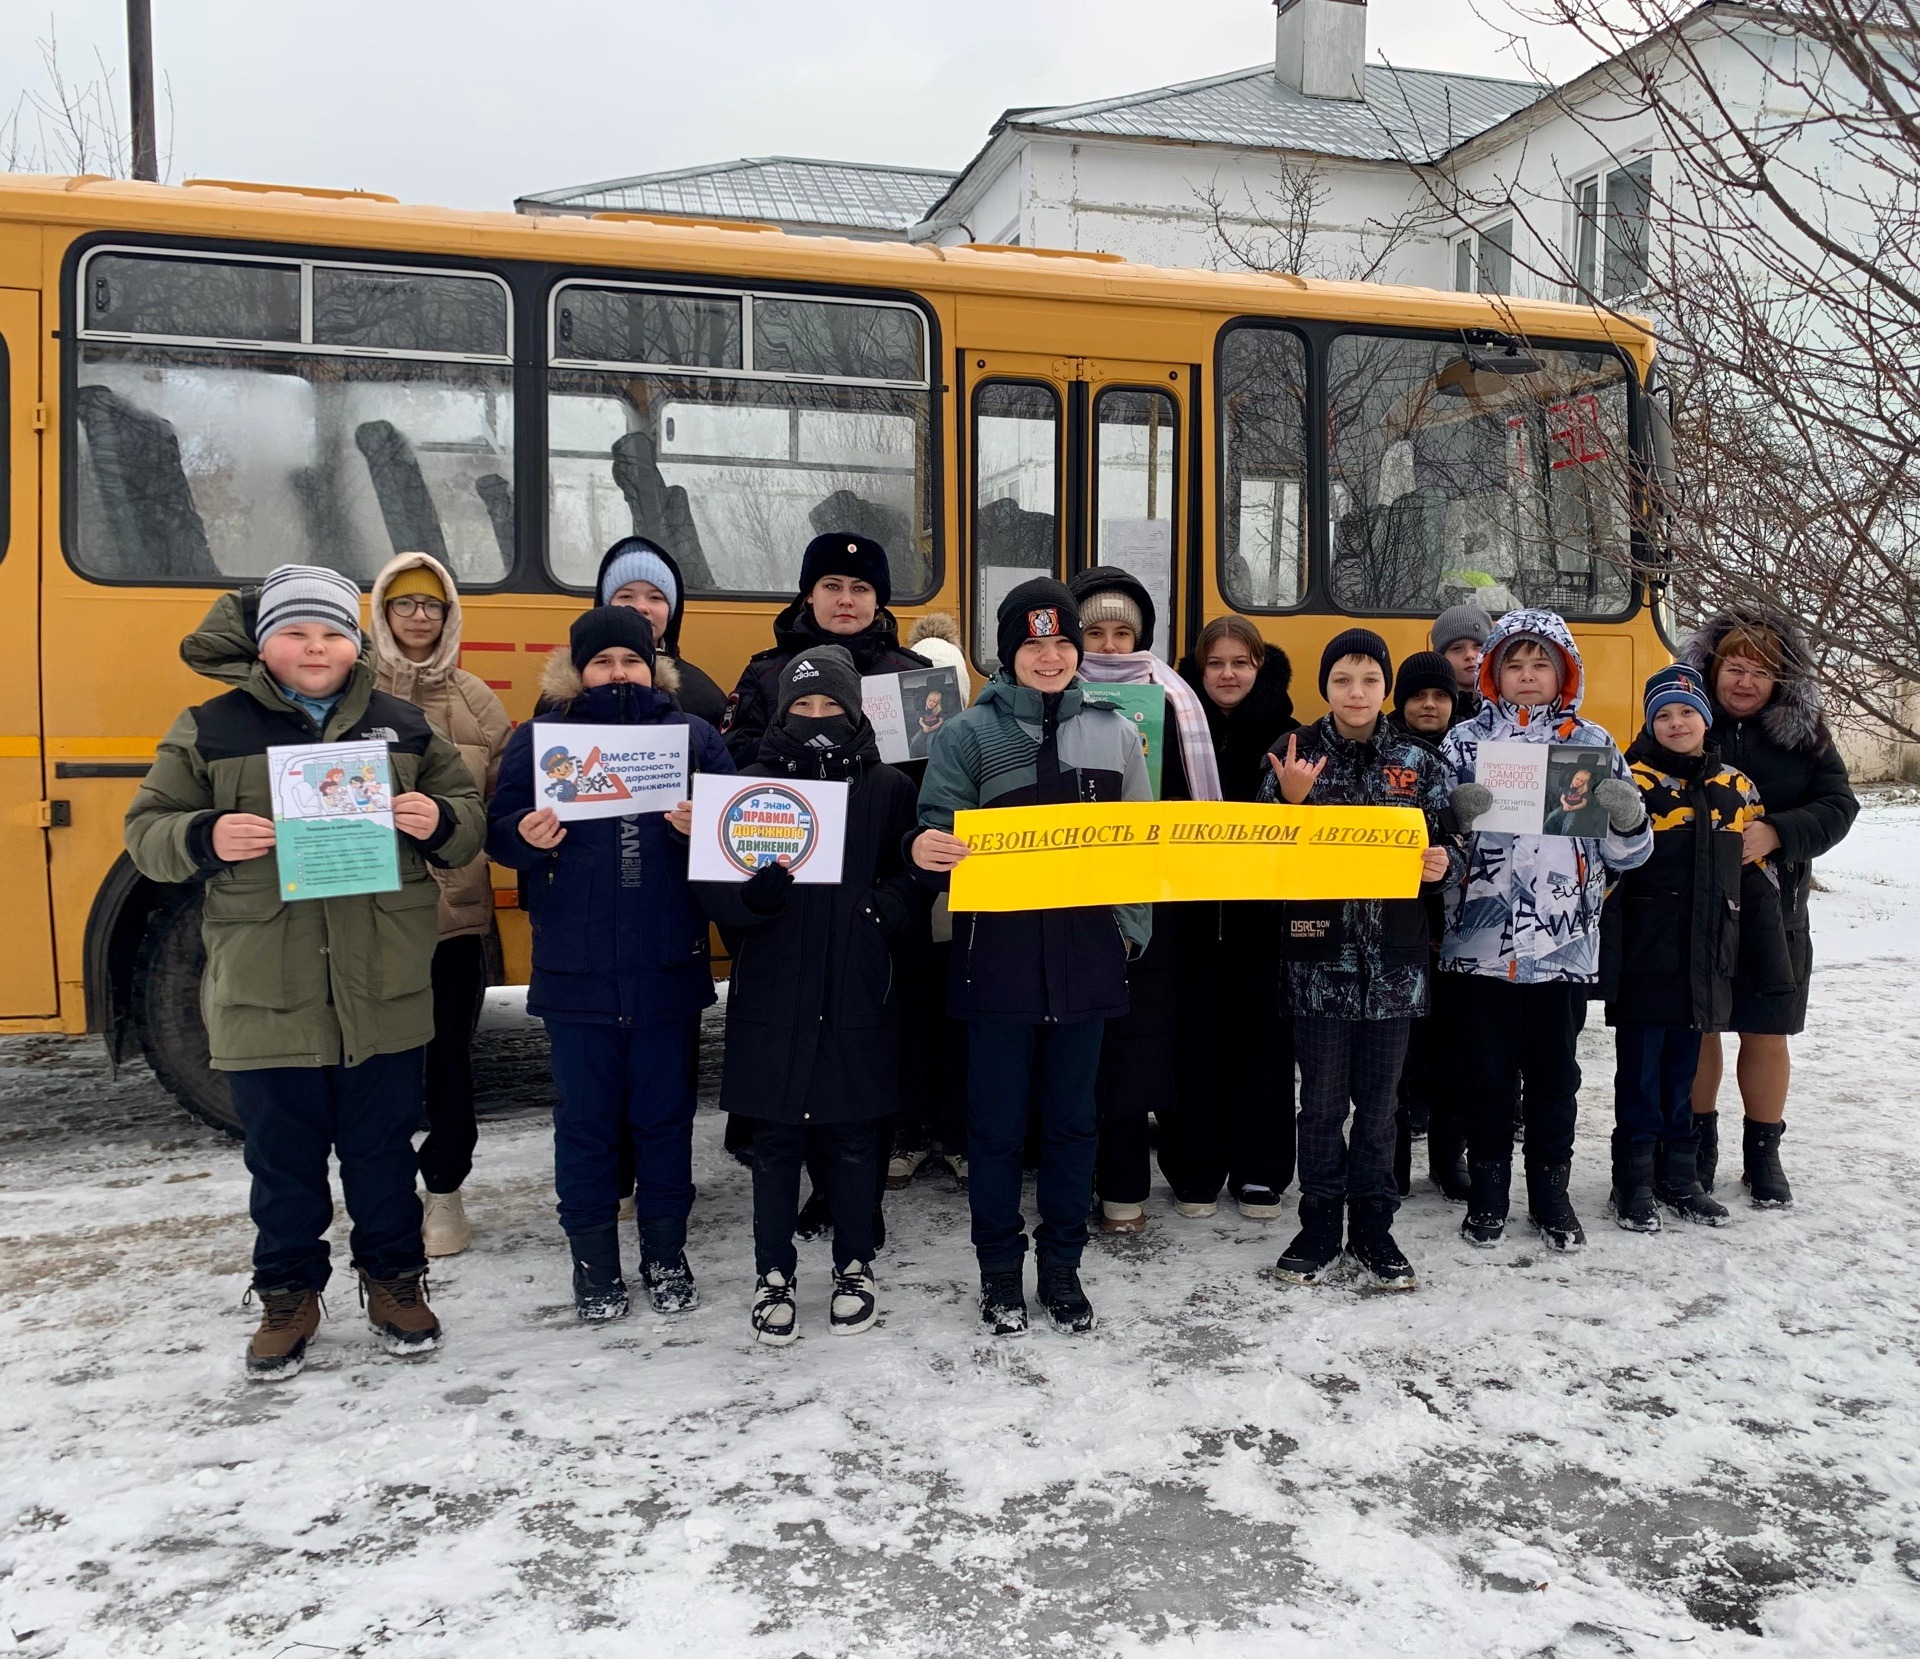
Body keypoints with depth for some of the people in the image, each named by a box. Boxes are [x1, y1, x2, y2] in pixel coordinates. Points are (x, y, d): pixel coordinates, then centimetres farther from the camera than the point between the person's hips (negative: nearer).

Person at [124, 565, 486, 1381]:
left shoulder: (402, 725, 6)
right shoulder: (210, 730, 1)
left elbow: (469, 818, 10)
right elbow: (146, 833, 3)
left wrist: (439, 823, -13)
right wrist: (206, 839, -18)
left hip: (384, 990, 1)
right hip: (264, 996, -1)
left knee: (382, 1144, 13)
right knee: (282, 1154, 11)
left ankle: (394, 1277, 31)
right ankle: (287, 1295, 30)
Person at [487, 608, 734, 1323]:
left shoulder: (693, 735, 5)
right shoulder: (537, 739, 4)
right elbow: (500, 832, 3)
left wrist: (702, 827, -18)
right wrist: (527, 836, -19)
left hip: (668, 967, 1)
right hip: (575, 969, 0)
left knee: (666, 1112, 11)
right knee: (585, 1116, 8)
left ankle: (666, 1253, 27)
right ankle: (592, 1257, 24)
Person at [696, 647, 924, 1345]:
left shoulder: (890, 788, 3)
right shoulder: (752, 785, 2)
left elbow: (920, 875, 4)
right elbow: (712, 885, -2)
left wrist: (889, 904, -17)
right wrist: (753, 892, -23)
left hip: (859, 995, 0)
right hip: (772, 996, 0)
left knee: (852, 1135, 11)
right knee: (775, 1138, 8)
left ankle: (855, 1266, 29)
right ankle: (773, 1274, 24)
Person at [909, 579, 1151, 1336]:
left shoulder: (1115, 732, 8)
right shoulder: (969, 734, 1)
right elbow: (938, 828, -3)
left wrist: (1132, 927, 3)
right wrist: (926, 850, -27)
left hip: (1086, 956, 2)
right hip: (998, 956, -2)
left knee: (1072, 1118, 12)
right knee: (997, 1122, 7)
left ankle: (1063, 1265, 27)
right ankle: (999, 1269, 23)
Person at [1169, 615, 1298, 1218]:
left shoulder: (1282, 733, 2)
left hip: (1261, 912, 0)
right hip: (1192, 911, 0)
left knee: (1262, 1035, 7)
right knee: (1195, 1038, 5)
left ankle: (1259, 1171, 20)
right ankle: (1196, 1168, 20)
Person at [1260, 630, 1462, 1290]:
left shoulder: (1418, 763, 6)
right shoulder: (1294, 755, 2)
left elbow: (1452, 848, 9)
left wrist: (1444, 863, -13)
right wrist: (1292, 801, -17)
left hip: (1394, 957, 1)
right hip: (1319, 954, -1)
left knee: (1379, 1100, 9)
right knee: (1322, 1099, 5)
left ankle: (1372, 1228, 22)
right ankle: (1320, 1227, 19)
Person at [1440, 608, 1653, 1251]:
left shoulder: (1594, 744, 7)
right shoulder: (1465, 741, 3)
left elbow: (1627, 854, 9)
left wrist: (1628, 818, -13)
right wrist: (1454, 813, -22)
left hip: (1565, 944, 1)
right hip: (1482, 942, -1)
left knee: (1555, 1074, 11)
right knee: (1487, 1074, 7)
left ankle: (1552, 1193, 26)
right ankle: (1487, 1195, 21)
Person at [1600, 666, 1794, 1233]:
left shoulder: (1737, 790, 9)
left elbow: (1758, 883, 13)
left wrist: (1770, 962, 11)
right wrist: (1605, 961, -14)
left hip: (1704, 964, 4)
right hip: (1644, 961, -4)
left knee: (1683, 1071, 14)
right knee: (1639, 1074, 3)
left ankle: (1679, 1176, 25)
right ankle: (1633, 1182, 13)